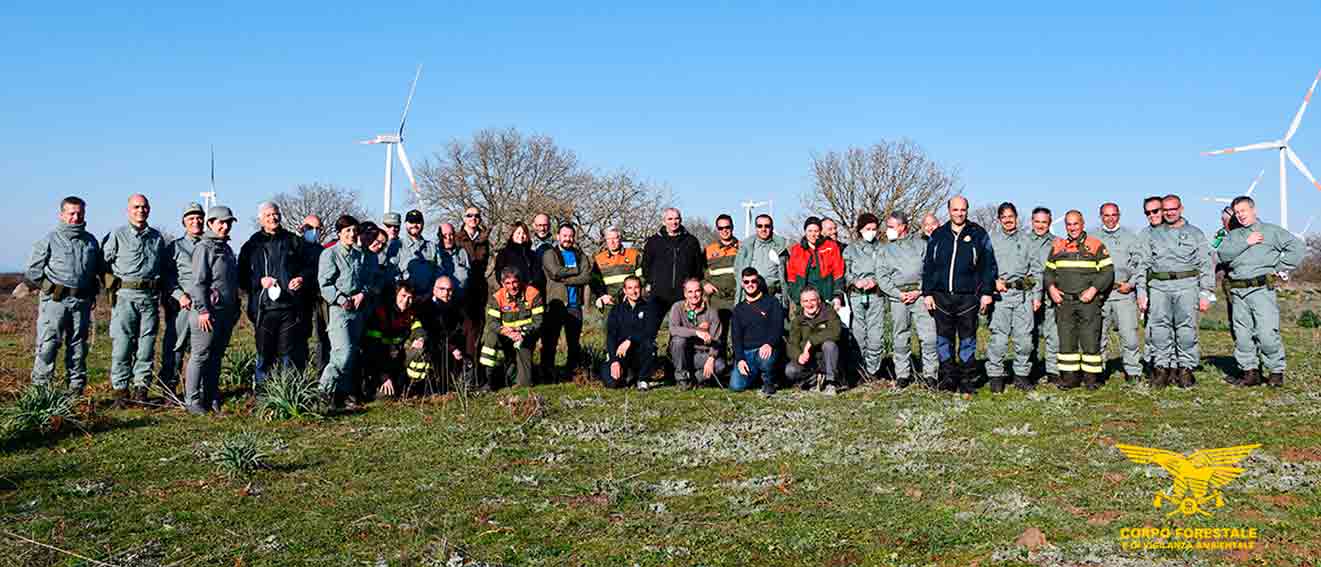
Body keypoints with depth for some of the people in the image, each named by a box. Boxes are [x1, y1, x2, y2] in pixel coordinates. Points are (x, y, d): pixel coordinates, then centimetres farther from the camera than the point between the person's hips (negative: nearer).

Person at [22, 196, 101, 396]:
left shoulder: (91, 241, 14)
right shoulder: (50, 239, 0)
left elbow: (98, 270, 22)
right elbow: (34, 269, 2)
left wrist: (93, 293, 17)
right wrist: (28, 285, -5)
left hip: (82, 301, 4)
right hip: (55, 299, -4)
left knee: (78, 345, 9)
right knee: (48, 344, -7)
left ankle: (76, 389, 17)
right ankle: (39, 387, -2)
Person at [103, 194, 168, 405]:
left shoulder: (157, 237, 15)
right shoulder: (117, 235, 4)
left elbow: (164, 266, 23)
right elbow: (103, 263, 5)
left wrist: (163, 291, 15)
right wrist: (113, 285, 0)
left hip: (150, 297, 3)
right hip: (125, 295, -3)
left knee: (147, 344, 4)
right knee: (122, 344, -4)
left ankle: (141, 387, 10)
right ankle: (120, 389, 1)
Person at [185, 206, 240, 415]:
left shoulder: (227, 249, 19)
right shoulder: (204, 248, -7)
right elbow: (198, 282, -13)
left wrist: (235, 308, 20)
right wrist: (203, 310, -19)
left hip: (227, 312, 8)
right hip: (208, 311, -8)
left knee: (216, 357, 12)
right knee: (201, 356, -4)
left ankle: (212, 398, 17)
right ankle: (192, 400, 1)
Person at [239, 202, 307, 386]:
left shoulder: (293, 241, 10)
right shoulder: (252, 245, 7)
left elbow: (307, 266, 17)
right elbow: (242, 277, 6)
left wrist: (301, 278, -3)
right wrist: (260, 281, -11)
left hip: (289, 307, 1)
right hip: (264, 308, -1)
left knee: (287, 353, 5)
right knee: (265, 355, 3)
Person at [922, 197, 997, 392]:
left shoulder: (978, 234, 4)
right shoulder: (938, 235, 10)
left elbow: (989, 265, 4)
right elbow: (927, 266, 12)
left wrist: (986, 292, -2)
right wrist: (927, 293, 5)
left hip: (968, 296, -2)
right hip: (941, 296, 2)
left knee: (968, 339, 2)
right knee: (944, 338, 5)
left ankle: (967, 379, 8)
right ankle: (948, 377, 12)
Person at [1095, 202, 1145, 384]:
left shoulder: (1129, 237, 11)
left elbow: (1140, 264, 8)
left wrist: (1131, 283, -4)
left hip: (1124, 293, -1)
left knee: (1129, 334, -5)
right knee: (1098, 335, 2)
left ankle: (1133, 371, 4)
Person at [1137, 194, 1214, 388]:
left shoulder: (1195, 234, 15)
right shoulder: (1153, 235, 18)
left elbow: (1206, 265, 10)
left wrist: (1206, 293, 1)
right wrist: (1141, 292, 6)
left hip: (1186, 285, -1)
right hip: (1158, 285, 1)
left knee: (1186, 328, -7)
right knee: (1159, 328, -6)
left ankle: (1185, 369, -1)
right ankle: (1162, 367, -1)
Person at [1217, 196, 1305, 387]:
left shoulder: (1271, 231, 9)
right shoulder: (1233, 235, 20)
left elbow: (1297, 246, 2)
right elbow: (1223, 254, 1)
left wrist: (1280, 268, -1)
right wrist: (1246, 242, -7)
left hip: (1262, 289, -4)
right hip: (1238, 292, 4)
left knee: (1267, 333, -10)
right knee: (1242, 334, 1)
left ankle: (1276, 371, 1)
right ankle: (1250, 370, 7)